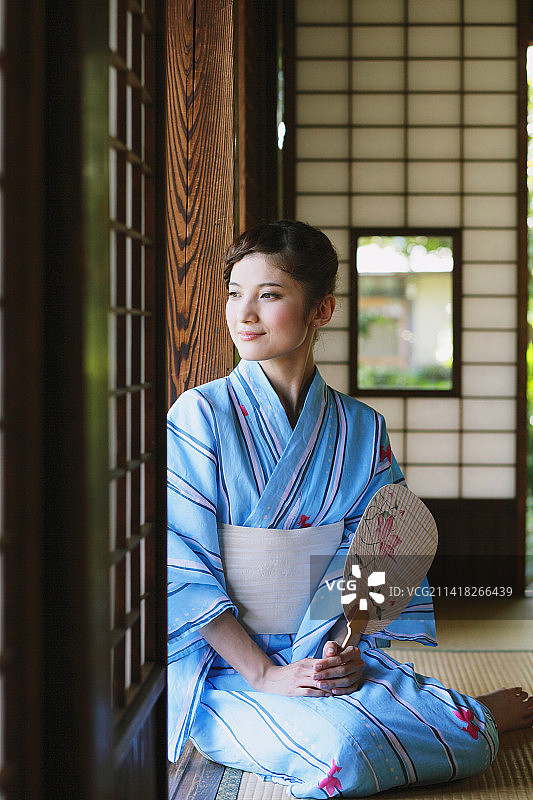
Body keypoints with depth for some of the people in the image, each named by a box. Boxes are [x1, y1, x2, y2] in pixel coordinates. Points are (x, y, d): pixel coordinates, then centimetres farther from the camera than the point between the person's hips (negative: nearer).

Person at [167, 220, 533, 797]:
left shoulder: (362, 430, 5)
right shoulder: (201, 415, -6)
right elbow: (185, 571, -9)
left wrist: (349, 649, -13)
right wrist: (265, 674, -15)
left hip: (330, 657, 3)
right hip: (226, 671, -2)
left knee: (462, 740, -23)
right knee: (338, 750, -32)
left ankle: (477, 716, 13)